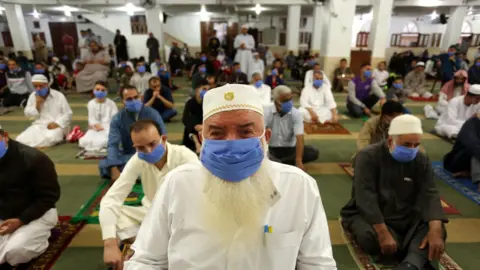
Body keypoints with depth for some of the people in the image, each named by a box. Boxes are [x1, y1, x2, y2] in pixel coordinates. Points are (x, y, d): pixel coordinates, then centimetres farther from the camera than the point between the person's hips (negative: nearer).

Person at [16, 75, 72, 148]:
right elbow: (27, 114, 9)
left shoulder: (59, 96, -1)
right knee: (21, 139, -20)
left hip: (56, 125, -4)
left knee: (50, 138, -38)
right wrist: (37, 105, -9)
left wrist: (57, 123, -18)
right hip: (39, 125, 4)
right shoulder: (32, 96, 10)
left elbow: (68, 114, -3)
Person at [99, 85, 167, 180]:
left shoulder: (152, 114, -6)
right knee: (103, 165, -25)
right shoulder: (117, 119, -4)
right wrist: (114, 169, -28)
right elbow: (113, 144, -12)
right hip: (128, 156, 2)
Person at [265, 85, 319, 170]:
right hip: (270, 149, -3)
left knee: (313, 152, -22)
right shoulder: (266, 112, -13)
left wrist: (298, 161, -32)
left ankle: (275, 163, -24)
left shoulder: (296, 114, -10)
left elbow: (300, 138, -20)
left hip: (290, 148, 3)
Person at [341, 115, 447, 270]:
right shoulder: (368, 157, -16)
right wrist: (384, 233, -35)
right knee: (370, 238, -34)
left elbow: (429, 194, -13)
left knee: (437, 230, -20)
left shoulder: (421, 160, -1)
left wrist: (435, 230, -31)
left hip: (405, 218, 4)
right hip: (367, 215, -4)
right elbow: (366, 197, -25)